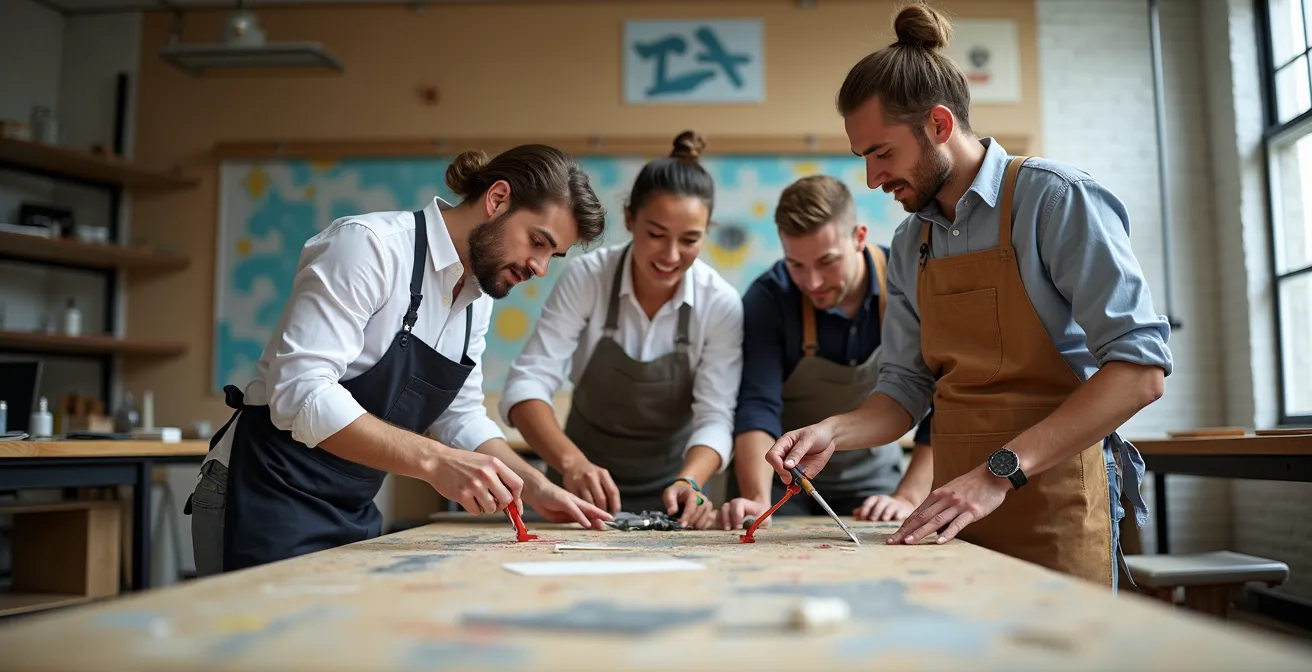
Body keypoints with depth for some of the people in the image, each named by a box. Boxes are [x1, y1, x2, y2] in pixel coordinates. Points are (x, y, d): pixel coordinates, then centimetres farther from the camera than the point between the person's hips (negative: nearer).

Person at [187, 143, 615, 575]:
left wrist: (535, 488, 1)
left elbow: (461, 416, 13)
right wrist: (434, 460, -34)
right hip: (269, 503, -8)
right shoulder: (369, 243, -18)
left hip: (354, 515, 8)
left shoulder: (478, 297, 7)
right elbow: (300, 392, -27)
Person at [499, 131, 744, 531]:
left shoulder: (721, 304, -12)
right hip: (583, 484, 0)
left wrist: (689, 481, -32)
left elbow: (714, 417, -12)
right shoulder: (586, 277, -14)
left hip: (668, 494, 0)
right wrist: (572, 463, -35)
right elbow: (526, 384, -19)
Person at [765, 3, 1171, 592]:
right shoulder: (909, 245, 9)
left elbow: (1141, 369, -18)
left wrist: (1000, 471, -25)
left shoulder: (1055, 199, -11)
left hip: (1054, 506, -5)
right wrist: (833, 432, -8)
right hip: (956, 509, 5)